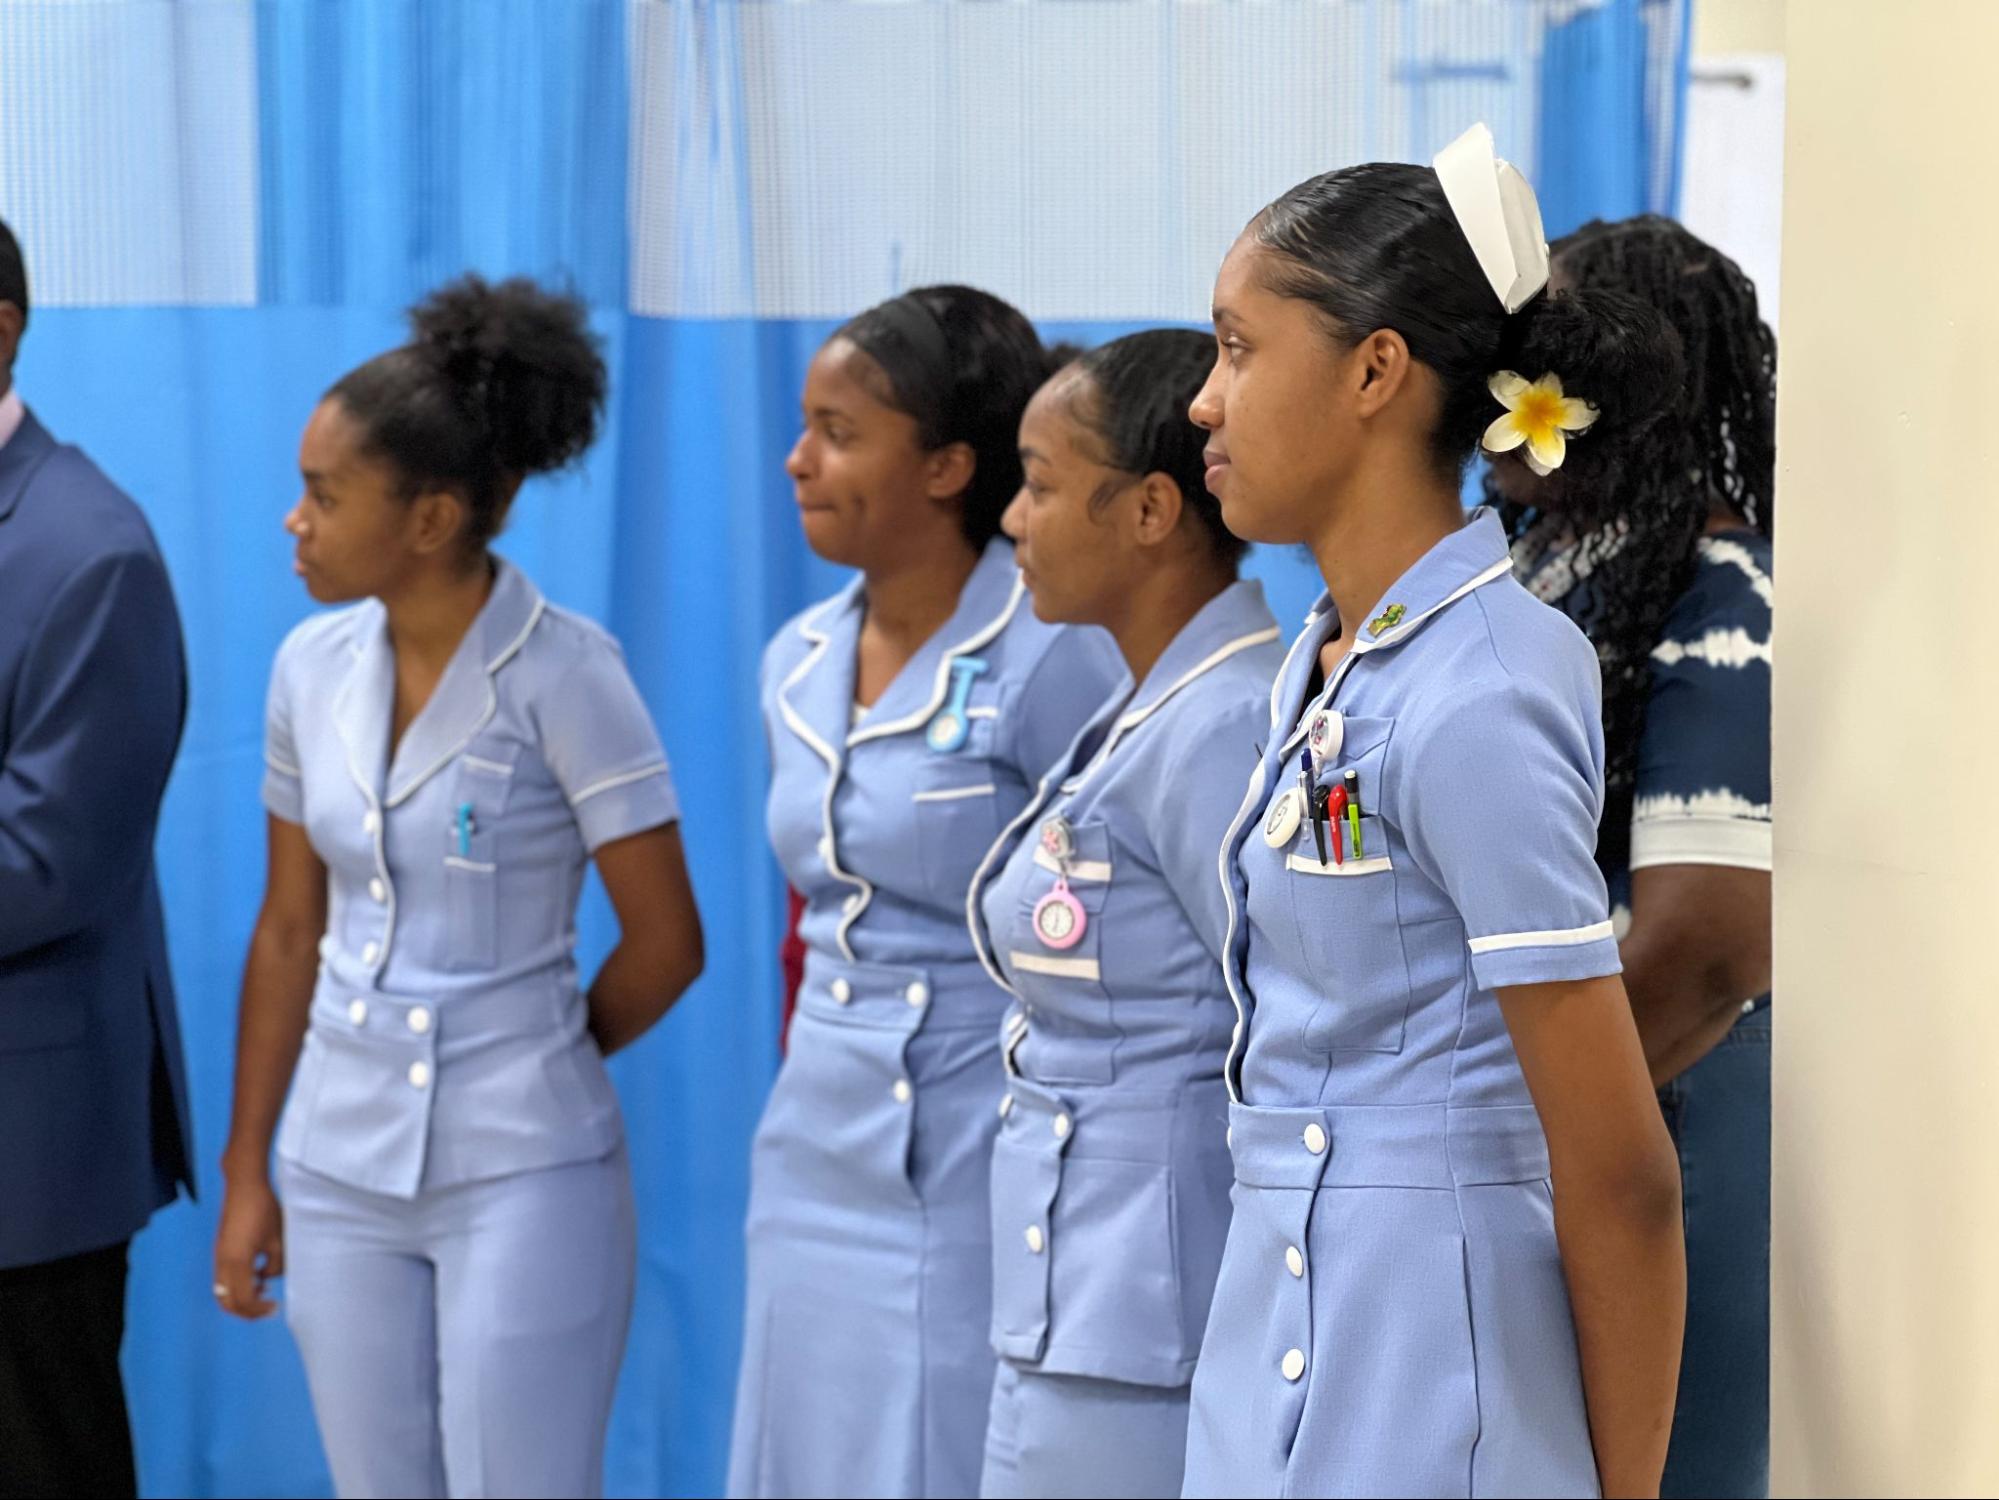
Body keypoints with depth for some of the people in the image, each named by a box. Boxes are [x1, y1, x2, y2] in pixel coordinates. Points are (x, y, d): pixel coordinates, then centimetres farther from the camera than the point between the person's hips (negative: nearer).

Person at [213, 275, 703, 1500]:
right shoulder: (313, 667, 3)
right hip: (341, 1171, 5)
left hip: (523, 1177, -5)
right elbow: (291, 930, 10)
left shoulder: (562, 671, -13)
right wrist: (247, 1169, 11)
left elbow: (666, 944, -8)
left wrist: (526, 1074, 6)